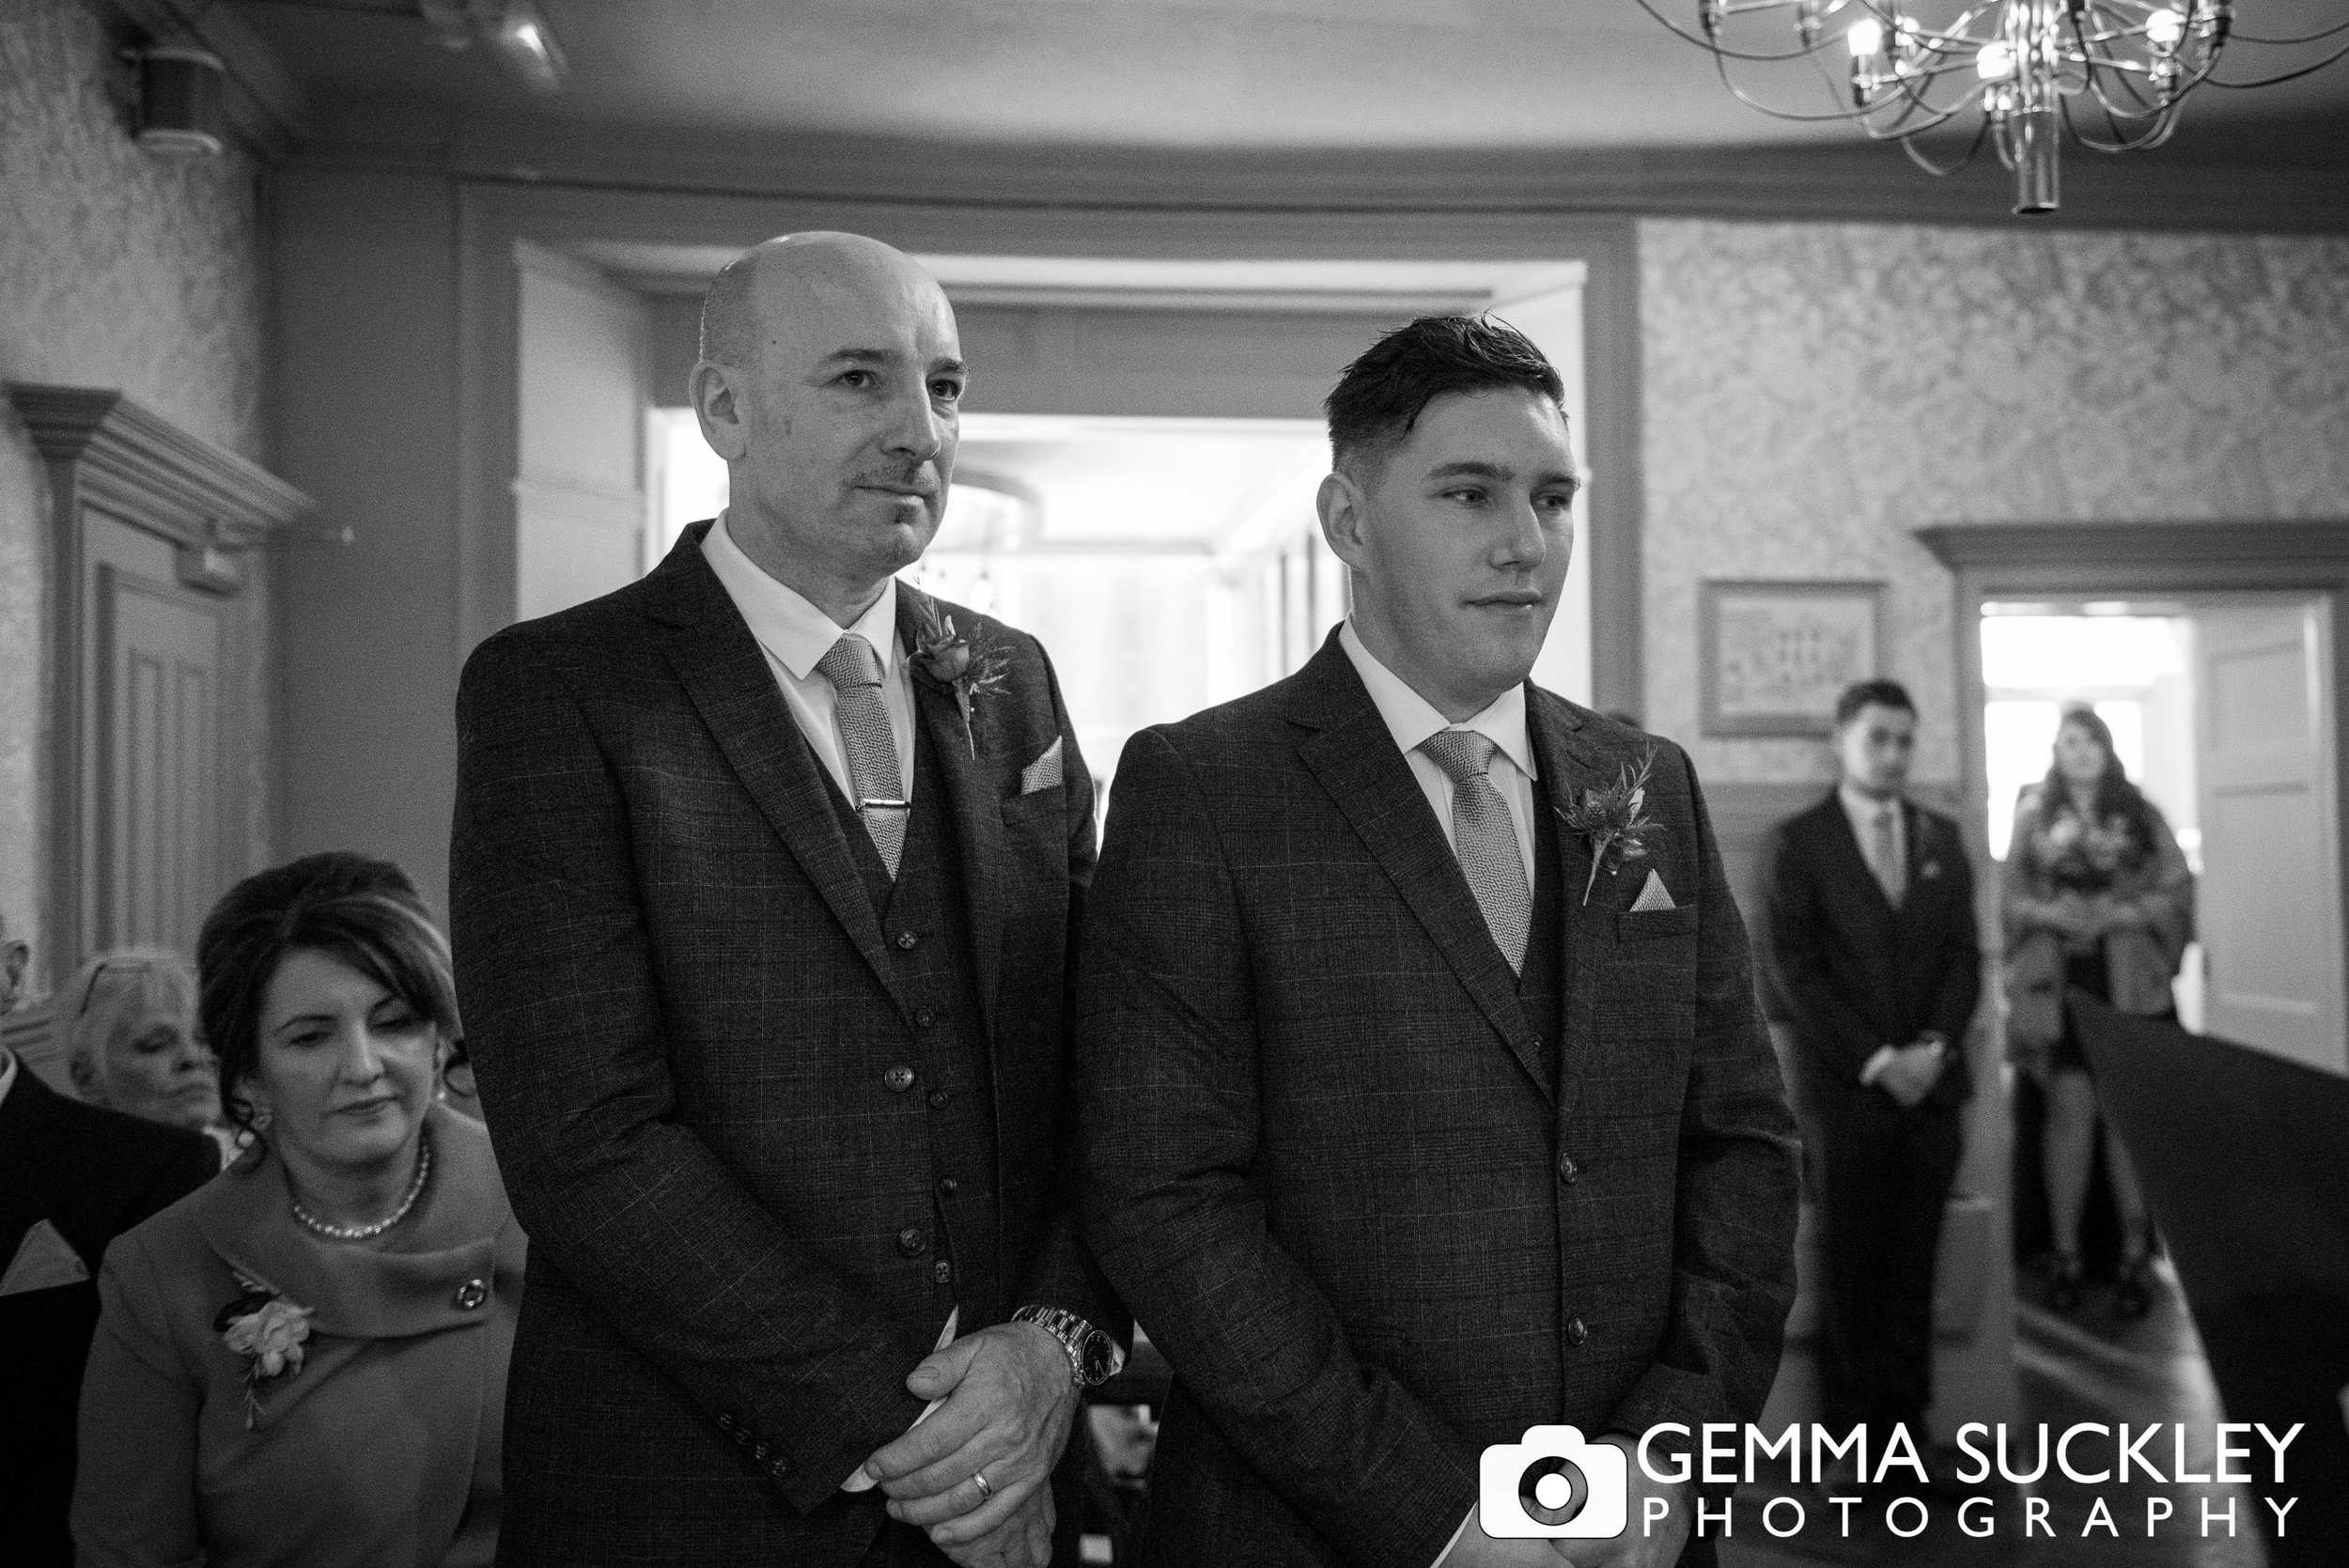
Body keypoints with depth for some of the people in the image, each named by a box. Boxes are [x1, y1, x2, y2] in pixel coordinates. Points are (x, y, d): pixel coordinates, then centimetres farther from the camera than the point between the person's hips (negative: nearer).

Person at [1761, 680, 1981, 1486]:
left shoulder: (1942, 837, 13)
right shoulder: (1798, 841, -1)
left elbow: (1965, 955, 9)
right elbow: (1796, 968, -6)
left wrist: (1934, 1049, -6)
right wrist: (1875, 1060, -12)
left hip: (1932, 1081, 3)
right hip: (1844, 1087, -3)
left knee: (1913, 1269, 5)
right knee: (1851, 1270, 2)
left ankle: (1908, 1426, 13)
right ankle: (1854, 1439, 10)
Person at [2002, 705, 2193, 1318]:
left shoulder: (2140, 814, 7)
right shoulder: (2033, 815, 8)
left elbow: (2178, 887, 2)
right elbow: (2009, 894, 3)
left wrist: (2125, 914, -13)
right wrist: (2051, 913, -14)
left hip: (2130, 981, 0)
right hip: (2059, 980, 0)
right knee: (2070, 1108, -2)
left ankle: (2136, 1256, 5)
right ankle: (2066, 1253, 6)